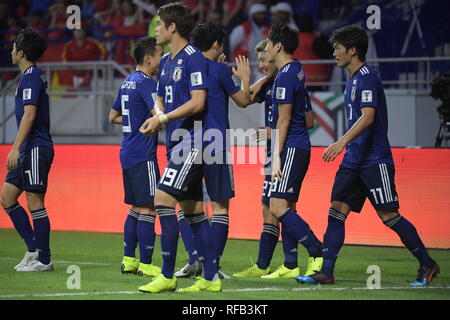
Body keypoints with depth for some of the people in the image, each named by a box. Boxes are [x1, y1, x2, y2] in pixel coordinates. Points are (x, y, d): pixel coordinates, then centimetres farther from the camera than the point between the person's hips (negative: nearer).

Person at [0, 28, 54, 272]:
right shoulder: (35, 75, 17)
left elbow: (29, 114, -21)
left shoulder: (31, 77, -13)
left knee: (35, 203, -6)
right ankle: (33, 249, 13)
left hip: (35, 148, -10)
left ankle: (43, 260, 0)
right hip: (29, 150, 10)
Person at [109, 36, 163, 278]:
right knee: (147, 209, -7)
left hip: (128, 154, 10)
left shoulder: (128, 82, 16)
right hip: (143, 155, -10)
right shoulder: (145, 83, -13)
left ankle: (128, 260, 16)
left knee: (136, 208, 14)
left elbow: (113, 116, 24)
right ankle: (145, 264, -7)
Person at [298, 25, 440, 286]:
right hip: (353, 161, 9)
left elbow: (368, 117, -24)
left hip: (375, 161, -9)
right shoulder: (353, 79, 16)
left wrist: (342, 142, -32)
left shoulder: (368, 77, -13)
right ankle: (326, 272, -1)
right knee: (336, 212, 0)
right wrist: (345, 146, 26)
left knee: (389, 216, -6)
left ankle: (428, 264, 7)